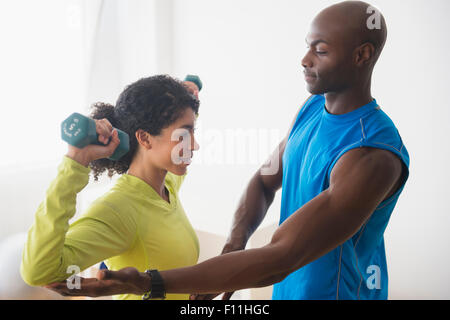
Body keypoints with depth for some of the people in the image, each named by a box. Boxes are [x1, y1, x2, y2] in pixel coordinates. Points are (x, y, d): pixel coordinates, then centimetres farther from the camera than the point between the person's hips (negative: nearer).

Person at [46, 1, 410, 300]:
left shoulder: (373, 156, -31)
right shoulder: (314, 107, -3)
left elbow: (277, 260, -34)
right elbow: (264, 181, 7)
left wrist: (148, 283, -38)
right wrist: (234, 246, -14)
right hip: (291, 288, 7)